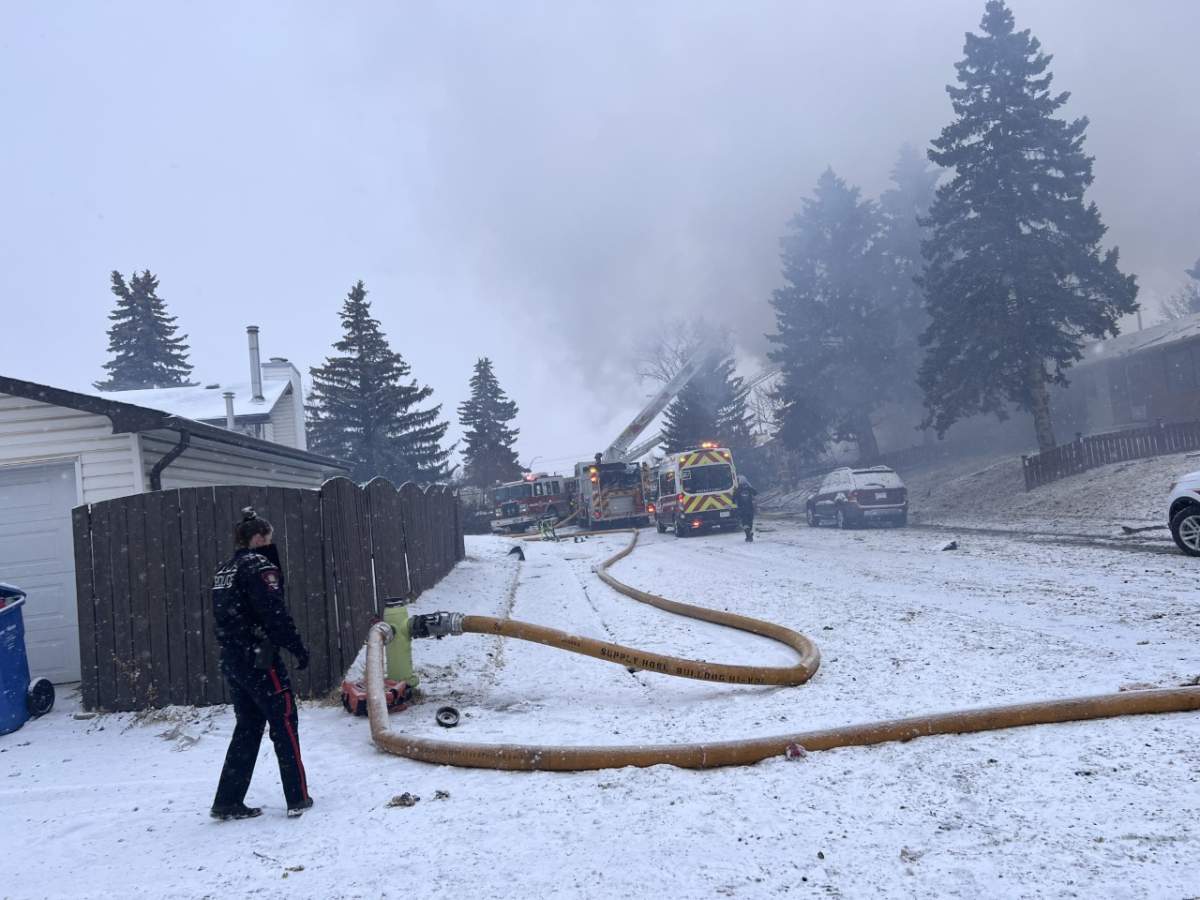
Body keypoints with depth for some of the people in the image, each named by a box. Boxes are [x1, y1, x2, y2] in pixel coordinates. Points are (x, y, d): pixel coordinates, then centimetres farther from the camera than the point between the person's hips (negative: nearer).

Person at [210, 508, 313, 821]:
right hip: (260, 660, -8)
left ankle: (228, 801, 16)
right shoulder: (260, 566, -12)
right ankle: (298, 798, 7)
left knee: (247, 728, 15)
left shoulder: (224, 572, 14)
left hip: (232, 662, 8)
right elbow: (275, 614, -19)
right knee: (284, 724, 2)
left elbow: (224, 617, 17)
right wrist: (298, 648, -11)